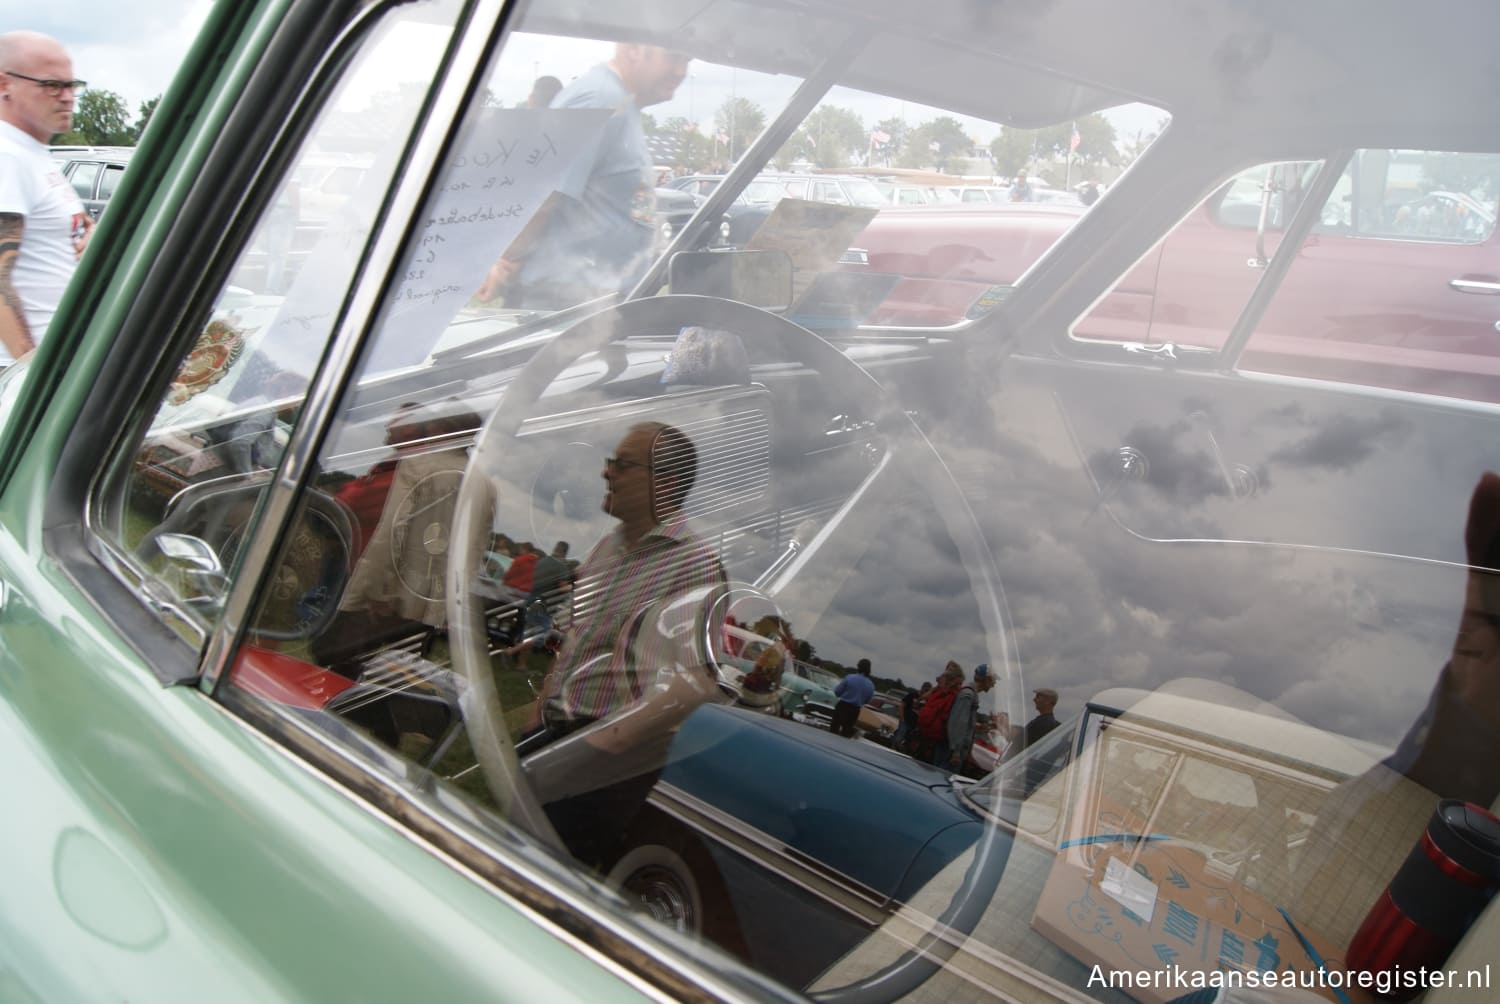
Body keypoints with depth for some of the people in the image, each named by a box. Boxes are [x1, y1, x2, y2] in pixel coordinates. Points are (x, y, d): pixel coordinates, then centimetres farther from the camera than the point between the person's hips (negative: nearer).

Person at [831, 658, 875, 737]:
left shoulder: (849, 677, -16)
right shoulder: (871, 685, -5)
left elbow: (837, 692, -9)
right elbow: (867, 701, 8)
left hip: (843, 706, -3)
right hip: (855, 710, 3)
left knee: (834, 728, 7)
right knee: (846, 731, 13)